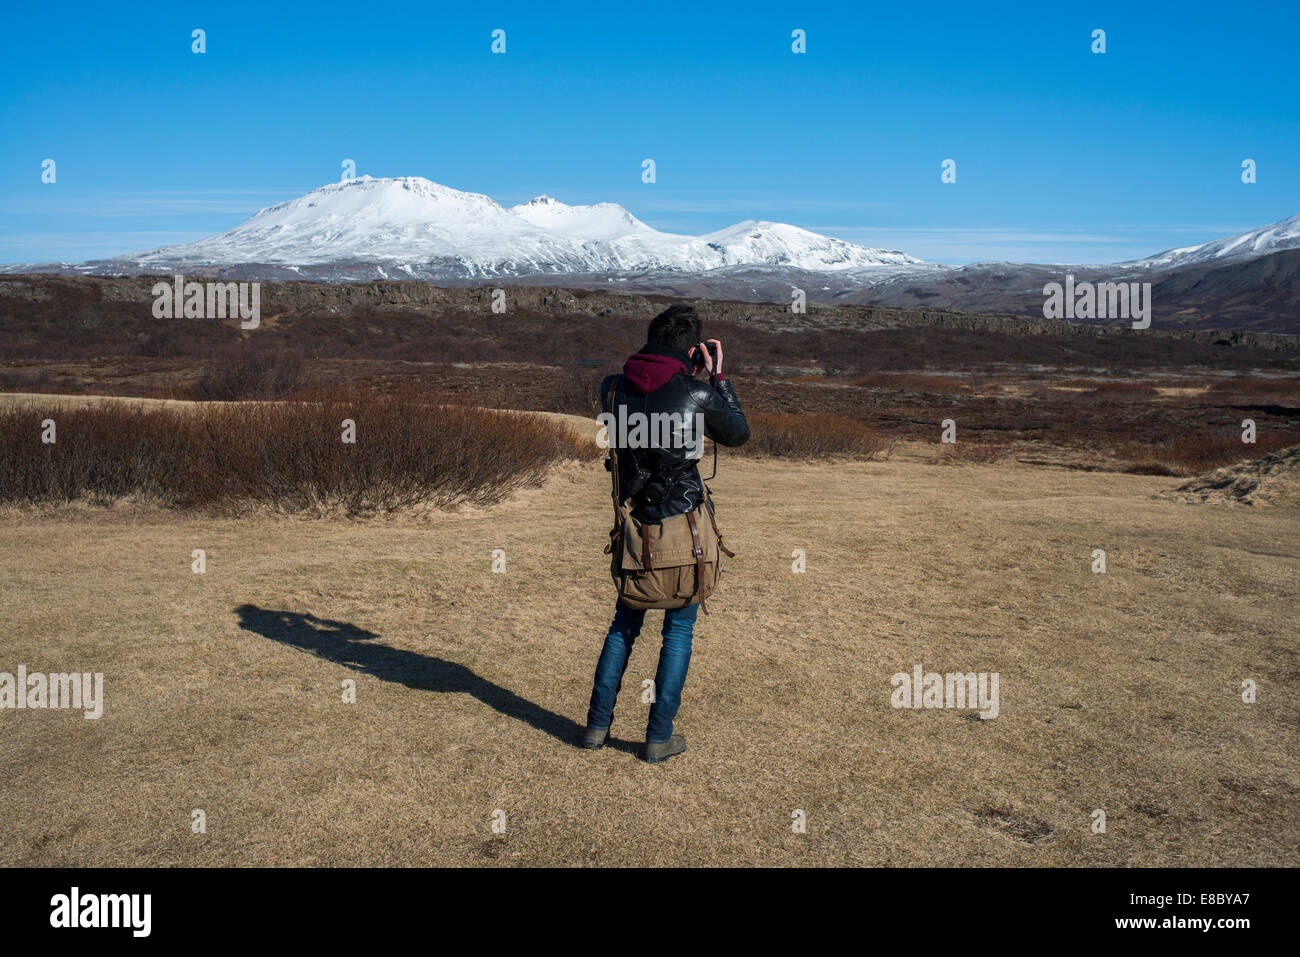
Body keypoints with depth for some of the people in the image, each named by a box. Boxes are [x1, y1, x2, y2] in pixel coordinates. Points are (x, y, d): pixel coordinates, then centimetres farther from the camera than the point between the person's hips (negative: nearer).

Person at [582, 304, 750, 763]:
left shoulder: (614, 388, -5)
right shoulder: (697, 395, -15)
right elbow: (738, 434, 3)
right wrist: (717, 376, 6)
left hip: (634, 526, 4)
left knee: (624, 624, 20)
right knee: (679, 631, 11)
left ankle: (597, 725, 24)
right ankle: (659, 737, 16)